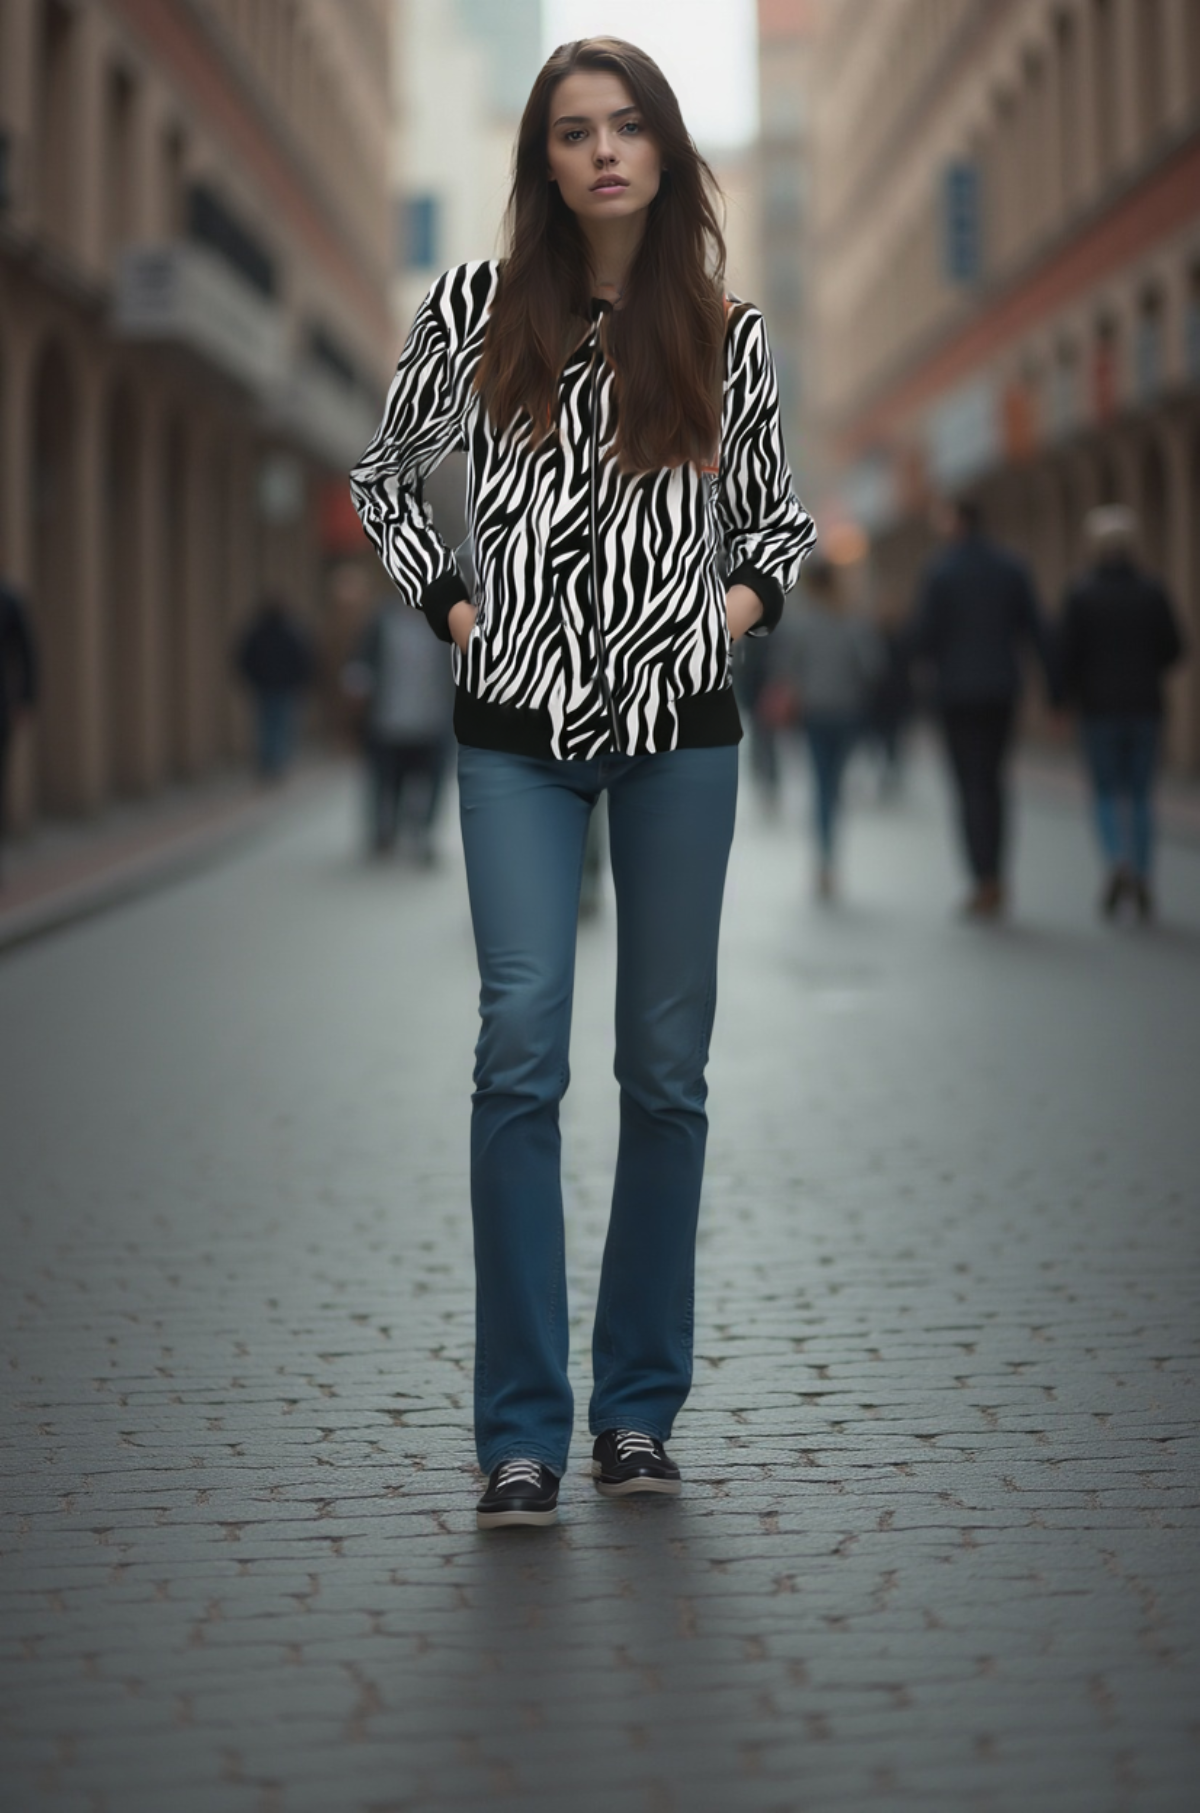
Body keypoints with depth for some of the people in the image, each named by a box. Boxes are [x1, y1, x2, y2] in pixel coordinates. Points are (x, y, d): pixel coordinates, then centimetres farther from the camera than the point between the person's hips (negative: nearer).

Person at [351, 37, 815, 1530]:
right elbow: (382, 478, 14)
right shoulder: (474, 312, 3)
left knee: (666, 1062, 4)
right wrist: (451, 608, 2)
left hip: (681, 723, 2)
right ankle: (520, 1434, -7)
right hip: (518, 724, -1)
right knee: (521, 1047, -12)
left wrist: (742, 600, 0)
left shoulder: (726, 334, 6)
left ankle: (640, 1408, 15)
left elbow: (777, 516, 18)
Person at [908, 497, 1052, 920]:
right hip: (1003, 691, 4)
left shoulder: (939, 571, -8)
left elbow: (920, 639, -10)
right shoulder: (1011, 567, 5)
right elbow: (1036, 630, 1)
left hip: (957, 692, -4)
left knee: (971, 787, -2)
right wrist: (1055, 687, 2)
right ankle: (994, 879, 14)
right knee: (993, 781, 16)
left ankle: (986, 886, -7)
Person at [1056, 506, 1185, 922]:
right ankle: (1143, 886, 6)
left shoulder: (1080, 594, -7)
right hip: (1145, 706, 2)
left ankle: (1117, 862, -18)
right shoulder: (1152, 591, 0)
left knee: (1107, 794, 7)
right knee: (1141, 795, 9)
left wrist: (1066, 696, 5)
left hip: (1099, 707, -2)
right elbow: (1173, 648, 2)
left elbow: (1066, 652, -10)